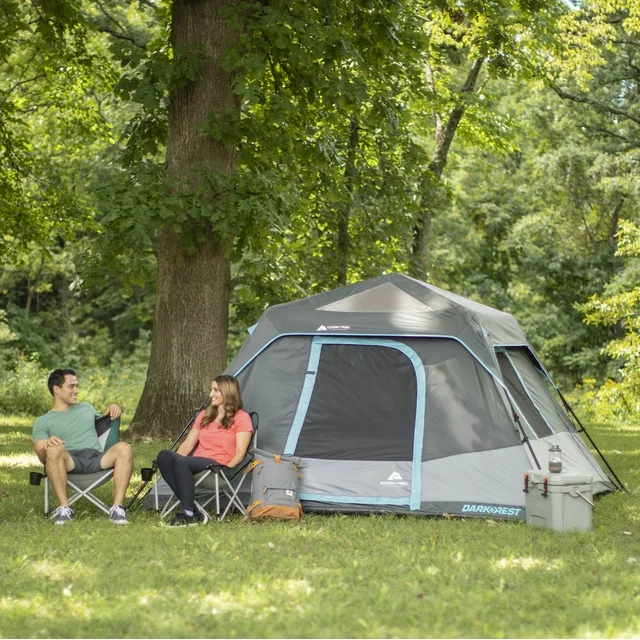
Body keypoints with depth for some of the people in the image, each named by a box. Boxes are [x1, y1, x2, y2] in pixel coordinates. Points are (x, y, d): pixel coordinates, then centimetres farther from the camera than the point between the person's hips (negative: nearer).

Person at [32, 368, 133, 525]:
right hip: (69, 462, -3)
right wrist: (47, 446, -20)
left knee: (123, 448, -28)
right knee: (54, 449, -37)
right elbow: (42, 456, 4)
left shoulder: (86, 408, 31)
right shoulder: (42, 422, 18)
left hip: (96, 459, 3)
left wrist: (114, 409, 18)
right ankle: (64, 508, -34)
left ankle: (117, 508, -33)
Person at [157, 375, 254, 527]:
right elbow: (187, 444, 17)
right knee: (164, 455, -25)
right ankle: (190, 508, -31)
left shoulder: (241, 418, 4)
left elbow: (239, 454, -4)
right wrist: (174, 459, -1)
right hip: (196, 464, 6)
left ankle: (189, 514, -32)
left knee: (182, 462, -35)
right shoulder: (204, 416, 23)